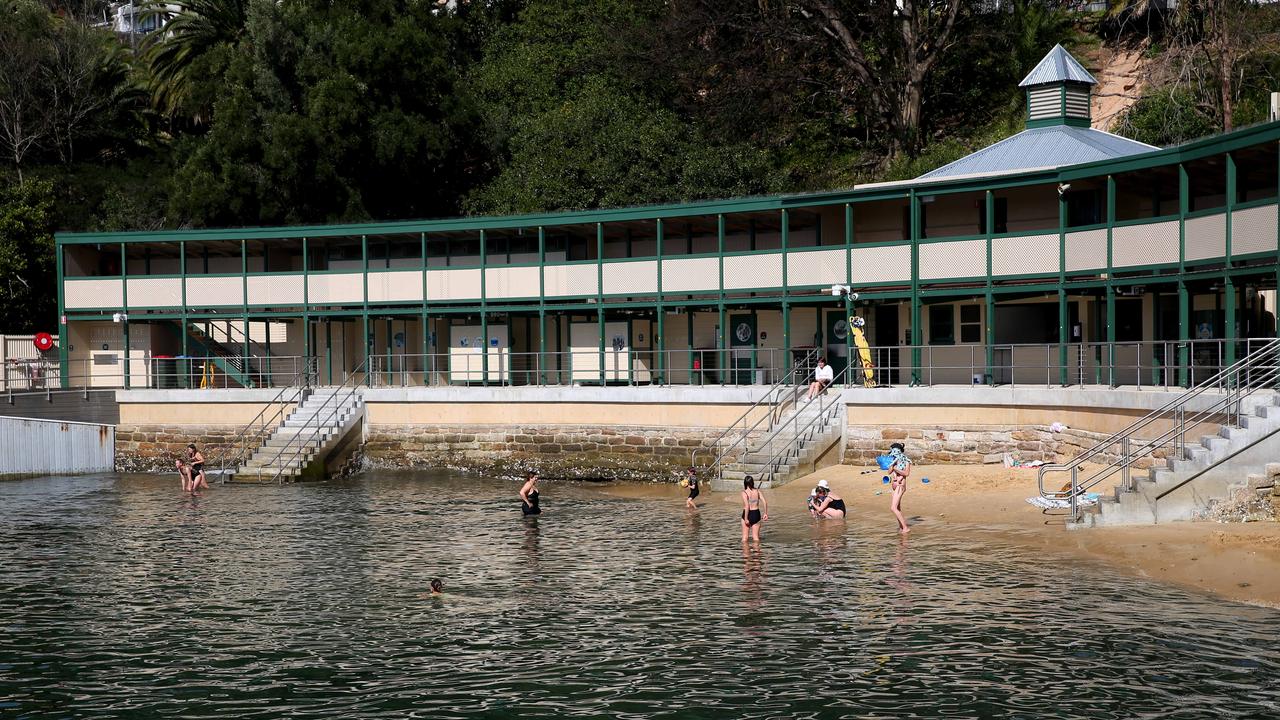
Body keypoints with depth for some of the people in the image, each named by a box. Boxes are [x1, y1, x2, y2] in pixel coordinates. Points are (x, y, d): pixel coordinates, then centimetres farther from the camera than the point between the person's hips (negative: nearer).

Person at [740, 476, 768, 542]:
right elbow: (764, 502, -4)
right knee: (756, 536, 11)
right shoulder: (757, 491, 1)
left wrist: (746, 519, -19)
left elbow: (747, 506, -21)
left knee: (745, 537, 8)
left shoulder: (745, 493, -14)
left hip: (748, 514, -4)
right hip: (756, 514, 4)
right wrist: (765, 513, 4)